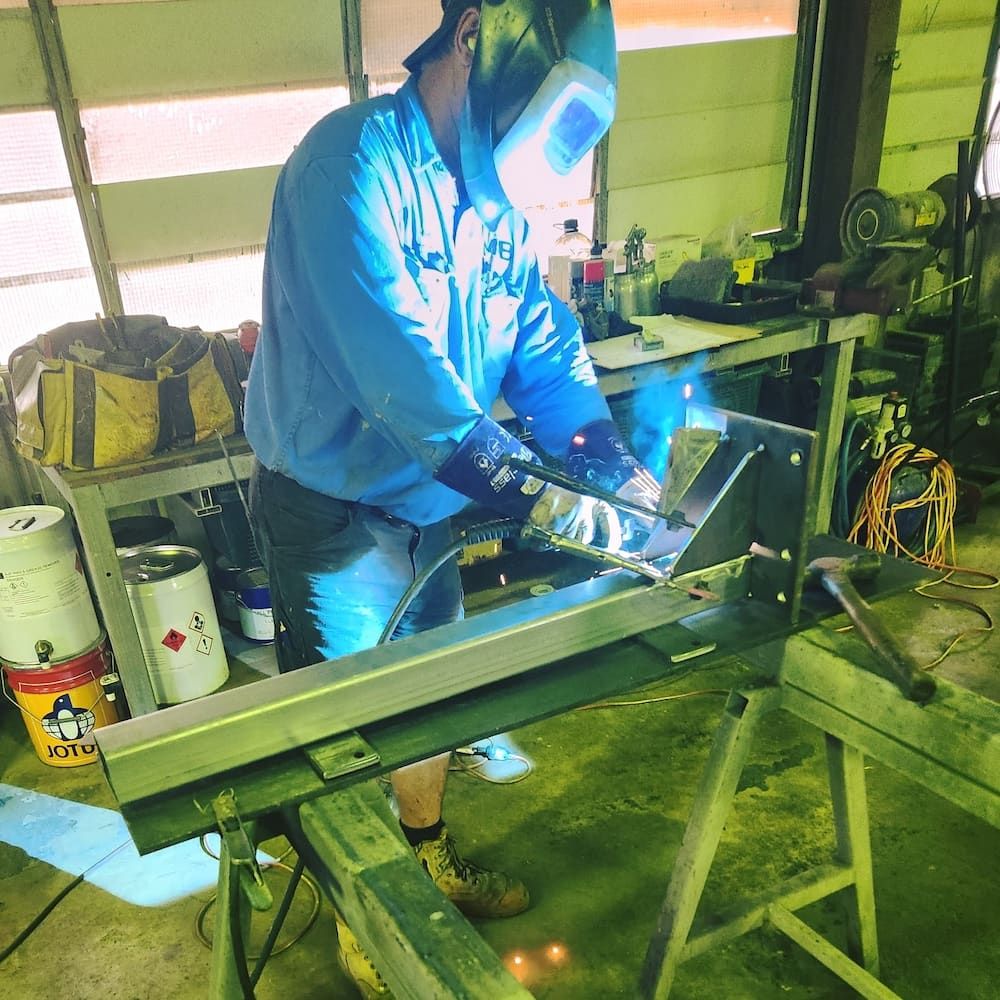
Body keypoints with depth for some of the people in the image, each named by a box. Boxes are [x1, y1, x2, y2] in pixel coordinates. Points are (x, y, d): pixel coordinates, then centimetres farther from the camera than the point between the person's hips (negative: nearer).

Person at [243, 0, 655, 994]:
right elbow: (400, 371, -33)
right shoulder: (353, 161, -23)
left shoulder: (492, 196, 3)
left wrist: (621, 472, -12)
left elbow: (545, 345, 1)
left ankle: (426, 854, 47)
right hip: (333, 511, -7)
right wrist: (535, 494, -33)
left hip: (429, 499, 8)